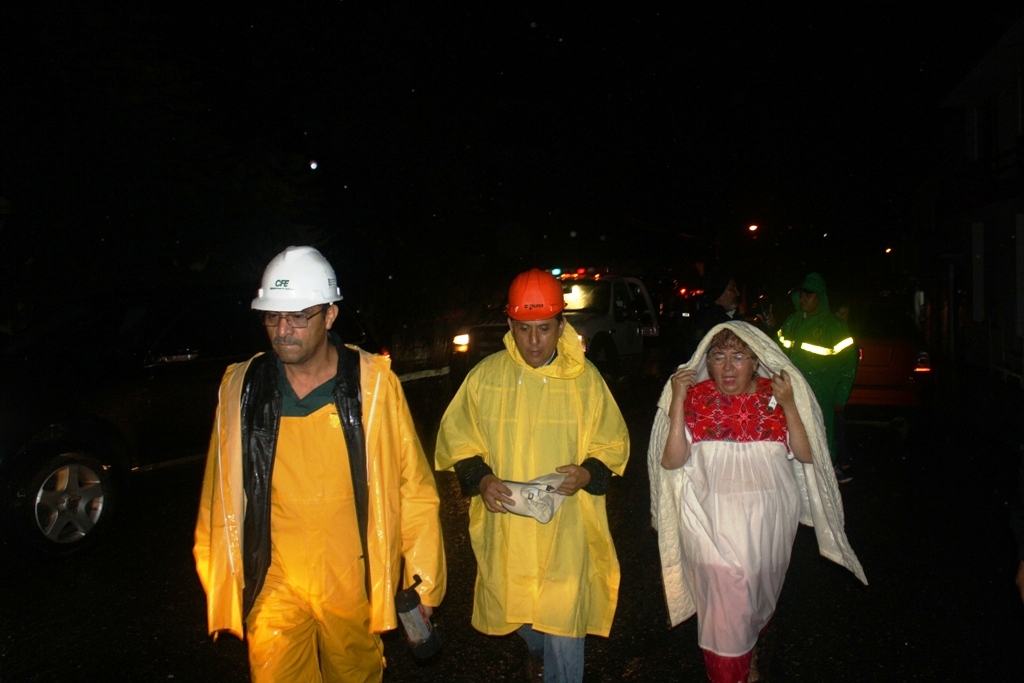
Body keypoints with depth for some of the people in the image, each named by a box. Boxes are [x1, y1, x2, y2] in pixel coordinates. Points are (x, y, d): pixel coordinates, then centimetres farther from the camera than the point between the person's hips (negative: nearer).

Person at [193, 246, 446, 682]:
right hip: (275, 585, 1)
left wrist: (424, 580, -3)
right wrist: (218, 583, 8)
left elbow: (414, 486, -5)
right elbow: (222, 494, 4)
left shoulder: (373, 383, -9)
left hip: (353, 584, 0)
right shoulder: (241, 387, -4)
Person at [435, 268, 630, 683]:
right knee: (515, 607, 24)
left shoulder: (585, 377, -5)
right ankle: (537, 647, 58)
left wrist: (586, 474, -17)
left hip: (566, 529, -2)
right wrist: (480, 479, -14)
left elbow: (613, 443, 3)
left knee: (564, 629, 2)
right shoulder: (485, 375, -4)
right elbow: (457, 438, 4)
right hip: (505, 528, 2)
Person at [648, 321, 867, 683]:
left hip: (769, 521, 3)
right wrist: (678, 402, -23)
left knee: (760, 596, 23)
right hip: (715, 524, -3)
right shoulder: (695, 398, -8)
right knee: (724, 607, -3)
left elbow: (806, 455, -8)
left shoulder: (777, 395, -4)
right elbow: (671, 461, -16)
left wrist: (789, 406, -20)